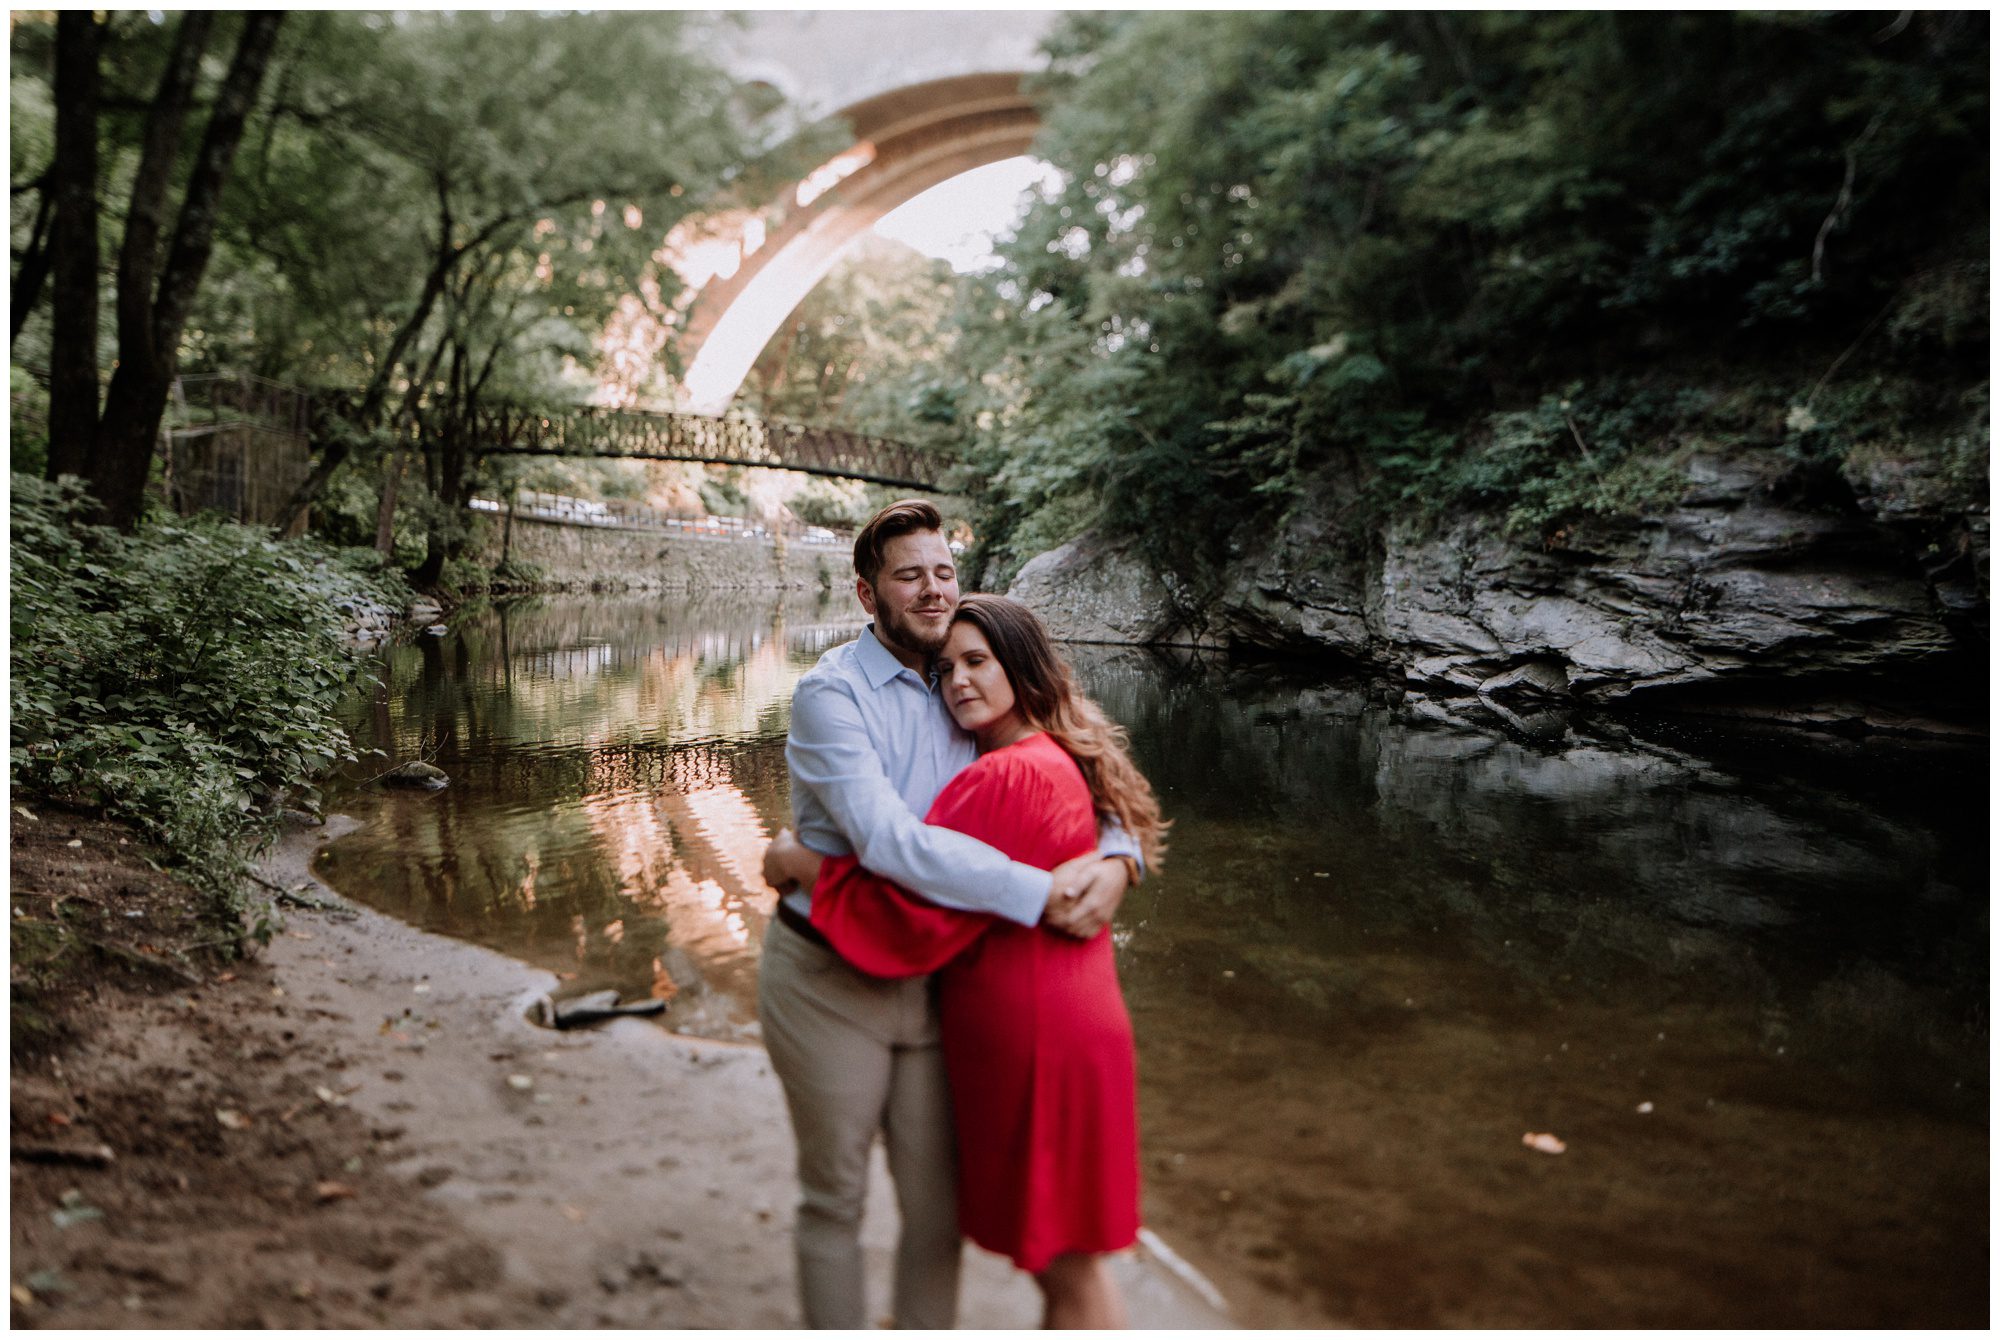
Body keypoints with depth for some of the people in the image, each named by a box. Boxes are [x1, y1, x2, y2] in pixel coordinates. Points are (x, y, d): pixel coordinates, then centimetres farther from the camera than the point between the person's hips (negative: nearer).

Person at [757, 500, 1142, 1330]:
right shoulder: (831, 694, -14)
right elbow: (888, 840, -28)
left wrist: (1117, 859, -15)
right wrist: (1040, 894, -29)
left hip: (930, 980, 5)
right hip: (829, 981, -5)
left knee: (937, 1200, 14)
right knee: (834, 1197, 13)